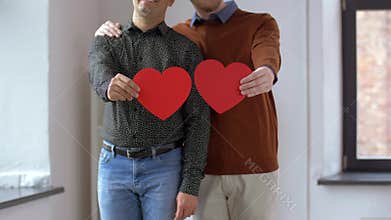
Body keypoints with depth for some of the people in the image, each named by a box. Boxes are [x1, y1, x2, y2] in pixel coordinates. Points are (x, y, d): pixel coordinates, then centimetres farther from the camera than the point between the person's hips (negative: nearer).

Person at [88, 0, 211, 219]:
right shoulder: (104, 44, 6)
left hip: (165, 169, -2)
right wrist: (110, 87, -47)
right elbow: (100, 77, -19)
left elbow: (198, 121, -4)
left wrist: (191, 187, -13)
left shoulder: (187, 50, 0)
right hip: (115, 167, 2)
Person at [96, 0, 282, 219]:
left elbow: (267, 53, -23)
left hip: (254, 167, -2)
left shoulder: (261, 24, 0)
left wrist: (267, 72, -48)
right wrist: (106, 36, -7)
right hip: (202, 168, 3)